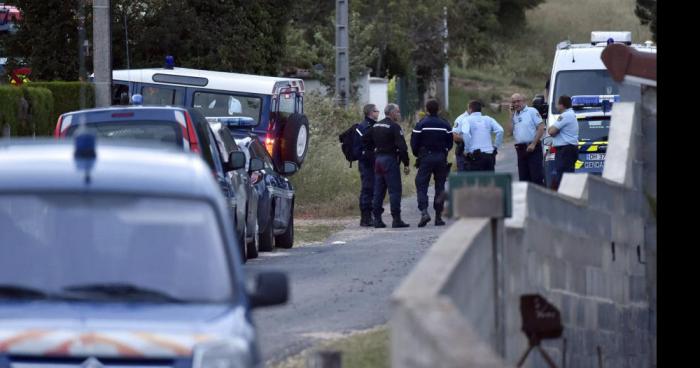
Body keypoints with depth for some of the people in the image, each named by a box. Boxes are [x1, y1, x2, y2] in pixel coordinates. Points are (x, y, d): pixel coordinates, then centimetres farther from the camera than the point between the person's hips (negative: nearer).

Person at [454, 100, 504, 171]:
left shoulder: (468, 120, 0)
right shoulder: (488, 119, 12)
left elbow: (465, 134, -18)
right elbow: (500, 130, 0)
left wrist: (467, 150, -9)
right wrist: (496, 147, 7)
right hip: (490, 154, 4)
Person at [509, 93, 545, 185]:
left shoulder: (532, 111, -1)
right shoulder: (515, 115, 16)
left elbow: (541, 128, -8)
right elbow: (511, 131, 6)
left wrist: (533, 144, -14)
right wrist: (511, 115, 6)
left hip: (533, 149, -6)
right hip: (520, 149, 6)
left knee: (537, 178, -10)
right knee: (524, 178, 6)